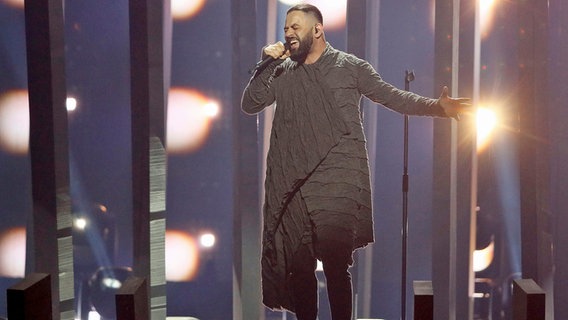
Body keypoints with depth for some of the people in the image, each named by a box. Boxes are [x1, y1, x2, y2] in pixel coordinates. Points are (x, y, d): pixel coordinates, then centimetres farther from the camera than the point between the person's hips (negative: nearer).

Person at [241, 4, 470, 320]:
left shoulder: (351, 67, 8)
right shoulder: (282, 73, 17)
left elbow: (393, 97, 5)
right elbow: (250, 104, 13)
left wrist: (437, 106, -8)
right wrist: (267, 64, 1)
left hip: (337, 184, -3)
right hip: (294, 185, 3)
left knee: (335, 264, -10)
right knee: (298, 266, 5)